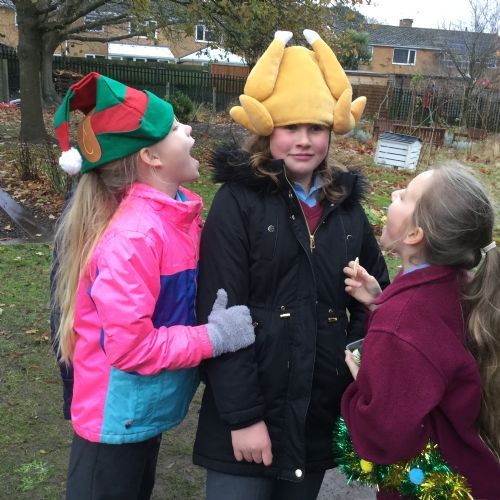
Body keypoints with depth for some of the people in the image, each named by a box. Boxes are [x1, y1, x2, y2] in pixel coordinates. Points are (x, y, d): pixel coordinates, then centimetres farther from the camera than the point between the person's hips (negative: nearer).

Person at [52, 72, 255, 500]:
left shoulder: (178, 209, -4)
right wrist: (214, 337, -21)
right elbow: (129, 345, -27)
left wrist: (217, 323, -6)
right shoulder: (133, 236, -30)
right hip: (119, 417, -8)